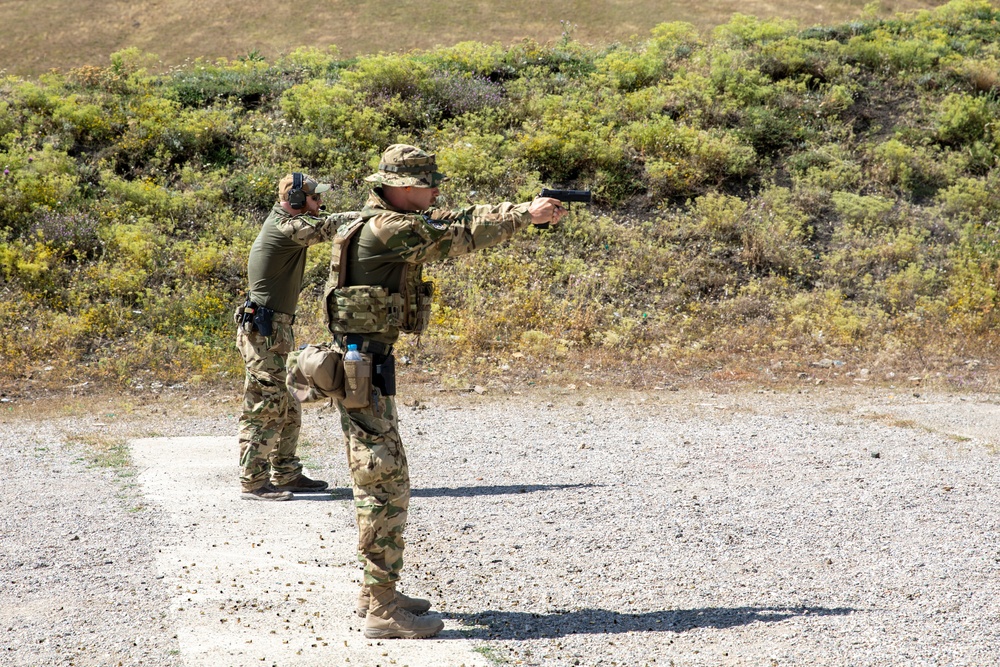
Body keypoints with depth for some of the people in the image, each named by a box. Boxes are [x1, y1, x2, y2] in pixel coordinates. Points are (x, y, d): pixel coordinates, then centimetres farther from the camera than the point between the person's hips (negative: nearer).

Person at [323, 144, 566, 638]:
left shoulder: (396, 226, 13)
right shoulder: (385, 229, -17)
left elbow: (455, 223, 15)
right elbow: (460, 235, -15)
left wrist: (524, 213, 7)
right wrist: (527, 214, -4)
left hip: (361, 367, 11)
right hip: (364, 370, -11)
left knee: (374, 482, 16)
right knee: (386, 485, -9)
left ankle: (375, 592, 25)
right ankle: (383, 611, -6)